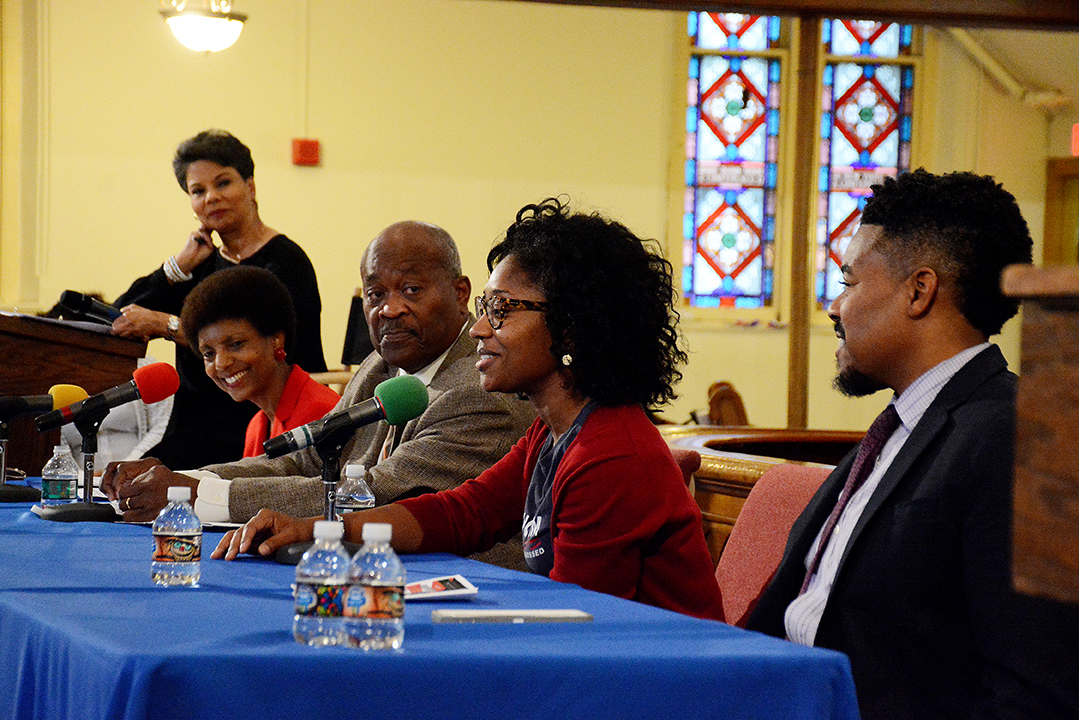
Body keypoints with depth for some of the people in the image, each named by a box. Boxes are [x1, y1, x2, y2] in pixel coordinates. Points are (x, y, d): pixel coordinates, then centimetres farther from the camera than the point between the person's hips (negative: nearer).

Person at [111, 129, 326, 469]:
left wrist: (164, 324, -17)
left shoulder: (285, 261, -4)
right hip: (190, 433, 7)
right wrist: (181, 263, 4)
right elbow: (121, 316, 12)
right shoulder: (205, 261, 19)